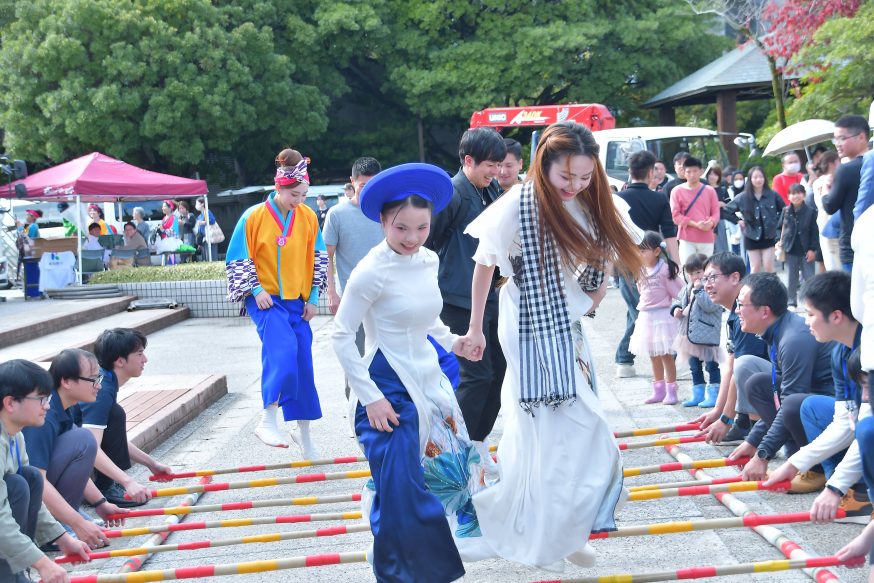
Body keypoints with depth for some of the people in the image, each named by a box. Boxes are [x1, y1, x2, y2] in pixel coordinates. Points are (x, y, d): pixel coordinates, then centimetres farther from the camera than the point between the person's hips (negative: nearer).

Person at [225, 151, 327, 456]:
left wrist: (312, 297, 6)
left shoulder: (308, 217, 0)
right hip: (265, 299, -4)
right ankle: (268, 421, -25)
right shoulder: (254, 217, -10)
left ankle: (304, 432, 20)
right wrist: (256, 290, -13)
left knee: (302, 365, 5)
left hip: (297, 301, 4)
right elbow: (238, 259, -4)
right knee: (283, 348, -28)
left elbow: (317, 258, 10)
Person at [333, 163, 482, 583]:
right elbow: (342, 336, -15)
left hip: (429, 381, 8)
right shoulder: (372, 272, -18)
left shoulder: (429, 261, 3)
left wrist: (451, 341, 3)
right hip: (392, 389, -8)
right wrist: (370, 397, -16)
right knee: (399, 489, -7)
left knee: (449, 465, 19)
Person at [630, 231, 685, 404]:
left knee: (666, 355, -3)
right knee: (653, 356, 13)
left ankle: (671, 391, 5)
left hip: (663, 316, -7)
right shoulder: (641, 270, 6)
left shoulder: (665, 269, -16)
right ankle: (658, 390, 22)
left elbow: (678, 292, -12)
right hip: (646, 316, 8)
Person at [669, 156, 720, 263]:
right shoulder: (677, 191, 1)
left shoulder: (710, 190, 9)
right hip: (687, 239, -3)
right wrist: (695, 224, -15)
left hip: (707, 238, 3)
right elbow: (676, 215, -4)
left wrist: (710, 223, -15)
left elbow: (716, 212, 8)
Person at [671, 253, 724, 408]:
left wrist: (699, 290, -26)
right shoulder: (687, 288, 10)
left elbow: (711, 305, -27)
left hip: (707, 336, -8)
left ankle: (713, 395, 7)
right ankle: (697, 394, 26)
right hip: (690, 335, 8)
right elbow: (679, 301, 23)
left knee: (711, 366, 1)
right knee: (694, 367, 16)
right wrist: (676, 308, 2)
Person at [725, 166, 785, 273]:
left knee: (768, 267, -2)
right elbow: (727, 210, 3)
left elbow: (784, 210, 10)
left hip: (768, 236, 0)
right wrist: (738, 221, -1)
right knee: (755, 268, 4)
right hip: (752, 237, 0)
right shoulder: (743, 197, -5)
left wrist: (777, 222, 3)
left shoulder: (772, 195, -3)